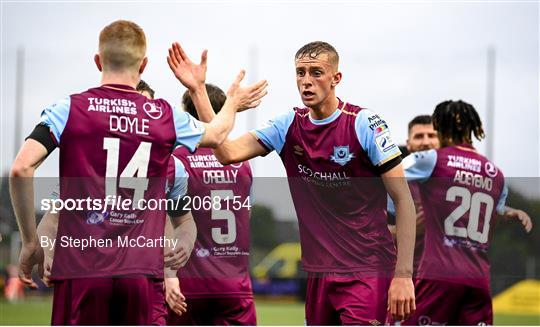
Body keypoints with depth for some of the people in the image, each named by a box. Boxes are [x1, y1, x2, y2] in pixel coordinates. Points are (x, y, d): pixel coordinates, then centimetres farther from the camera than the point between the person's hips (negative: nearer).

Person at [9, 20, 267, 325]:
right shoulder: (166, 116, 8)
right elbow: (215, 134, 31)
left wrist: (31, 241, -1)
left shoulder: (70, 109, 0)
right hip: (139, 273, 2)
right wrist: (232, 104, 53)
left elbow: (21, 168, -11)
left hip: (80, 268, -2)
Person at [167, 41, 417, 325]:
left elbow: (404, 200, -9)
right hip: (319, 272, 6)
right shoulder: (289, 126, 6)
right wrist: (197, 91, -10)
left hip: (367, 272, -5)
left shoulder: (365, 125, -9)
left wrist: (403, 275, -15)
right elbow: (228, 153, -4)